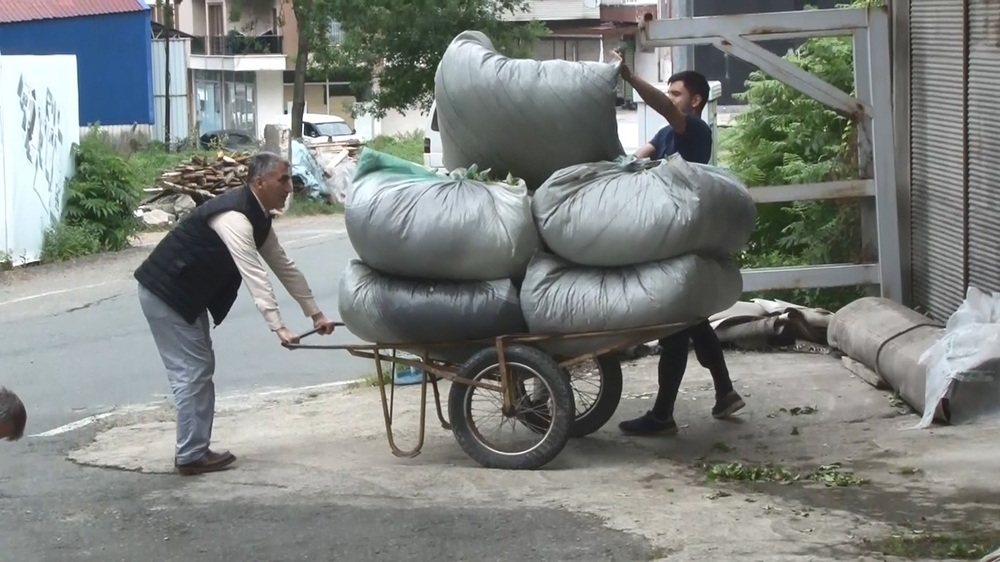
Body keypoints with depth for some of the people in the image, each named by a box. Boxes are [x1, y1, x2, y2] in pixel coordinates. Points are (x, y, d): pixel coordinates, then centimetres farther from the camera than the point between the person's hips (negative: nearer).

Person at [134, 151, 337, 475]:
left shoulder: (258, 218, 6)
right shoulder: (235, 217, -26)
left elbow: (284, 266, 13)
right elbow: (254, 276, -33)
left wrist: (315, 313, 13)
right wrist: (278, 327, -36)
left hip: (187, 294, 10)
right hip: (164, 291, -10)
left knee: (201, 368, 12)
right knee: (191, 371, -8)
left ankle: (196, 449, 17)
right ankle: (191, 456, -1)